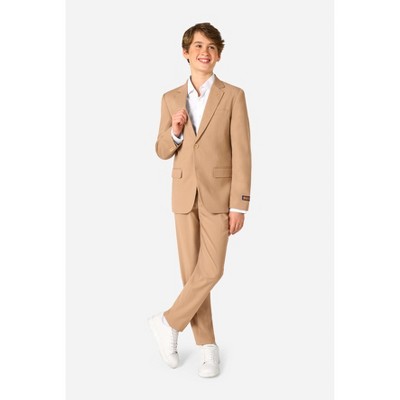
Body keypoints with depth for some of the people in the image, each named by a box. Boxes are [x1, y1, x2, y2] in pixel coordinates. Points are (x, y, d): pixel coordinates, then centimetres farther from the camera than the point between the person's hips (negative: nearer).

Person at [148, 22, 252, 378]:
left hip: (218, 194, -3)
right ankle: (208, 346, 15)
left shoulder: (233, 96, -4)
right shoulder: (171, 99, 7)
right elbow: (163, 152, 10)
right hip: (184, 195, 3)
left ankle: (168, 323, 13)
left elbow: (242, 154, -8)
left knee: (210, 271, -11)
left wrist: (239, 206, -13)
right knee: (192, 271, 3)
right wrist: (175, 132, -13)